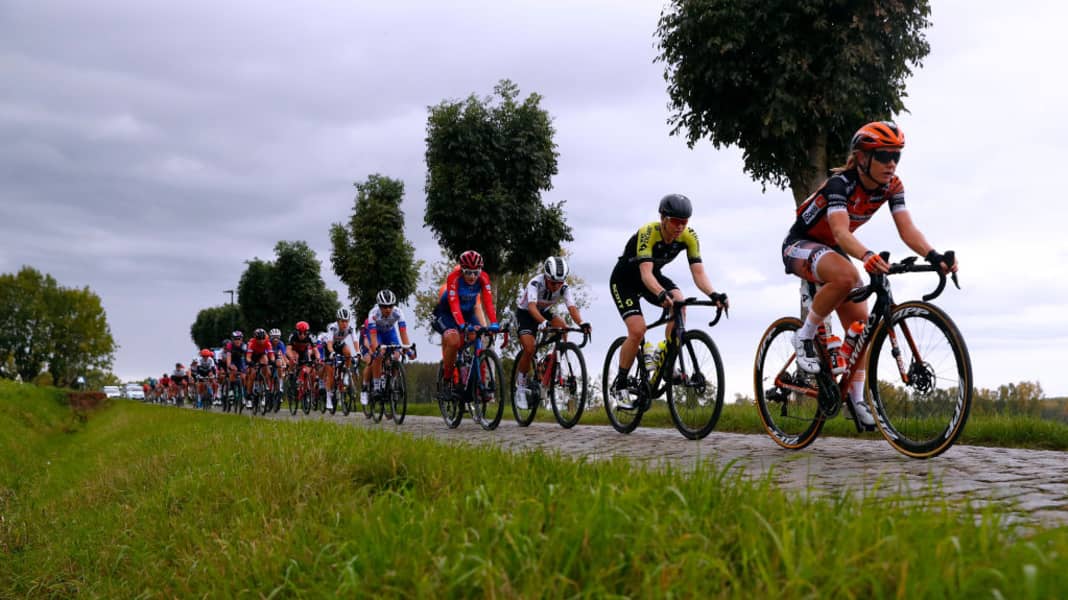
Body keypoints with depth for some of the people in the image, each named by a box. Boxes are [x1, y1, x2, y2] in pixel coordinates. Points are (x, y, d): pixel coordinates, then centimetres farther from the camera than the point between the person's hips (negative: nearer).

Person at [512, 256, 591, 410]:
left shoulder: (564, 287, -22)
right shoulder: (535, 283, -33)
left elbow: (572, 307, -36)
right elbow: (532, 306, -48)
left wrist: (581, 323, -56)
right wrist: (543, 322, -66)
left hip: (545, 312, 4)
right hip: (525, 313, -4)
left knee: (562, 327, -27)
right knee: (529, 349, -23)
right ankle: (520, 388, -6)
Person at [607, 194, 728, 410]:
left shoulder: (689, 236, -19)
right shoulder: (647, 233, -33)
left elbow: (698, 272, -25)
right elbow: (645, 273, -44)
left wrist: (713, 294, -44)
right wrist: (661, 294, -63)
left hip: (654, 276, 5)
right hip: (624, 280, -5)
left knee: (679, 302, -26)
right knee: (638, 330, -21)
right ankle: (619, 384, -2)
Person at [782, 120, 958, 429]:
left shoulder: (891, 185, -11)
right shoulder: (840, 183, -30)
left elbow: (906, 228, -21)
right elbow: (841, 232, -43)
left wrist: (934, 257, -39)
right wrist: (867, 256, -63)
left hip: (833, 250, 7)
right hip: (800, 244, -7)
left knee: (859, 322, -2)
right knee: (846, 276, -38)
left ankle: (856, 397, 9)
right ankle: (804, 336, -19)